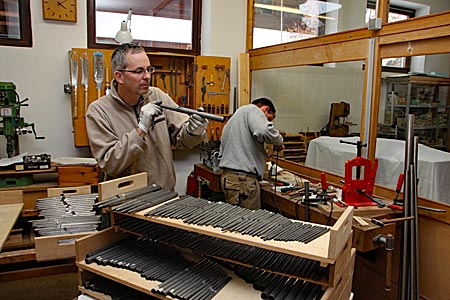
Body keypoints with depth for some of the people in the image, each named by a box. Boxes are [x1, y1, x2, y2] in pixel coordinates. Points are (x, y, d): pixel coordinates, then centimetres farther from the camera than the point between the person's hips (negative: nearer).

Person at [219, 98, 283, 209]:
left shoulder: (234, 117, 27)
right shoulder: (252, 109, -1)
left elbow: (222, 152, 26)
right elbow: (263, 131, -23)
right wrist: (279, 141, -4)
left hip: (227, 175, 9)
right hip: (243, 178, -9)